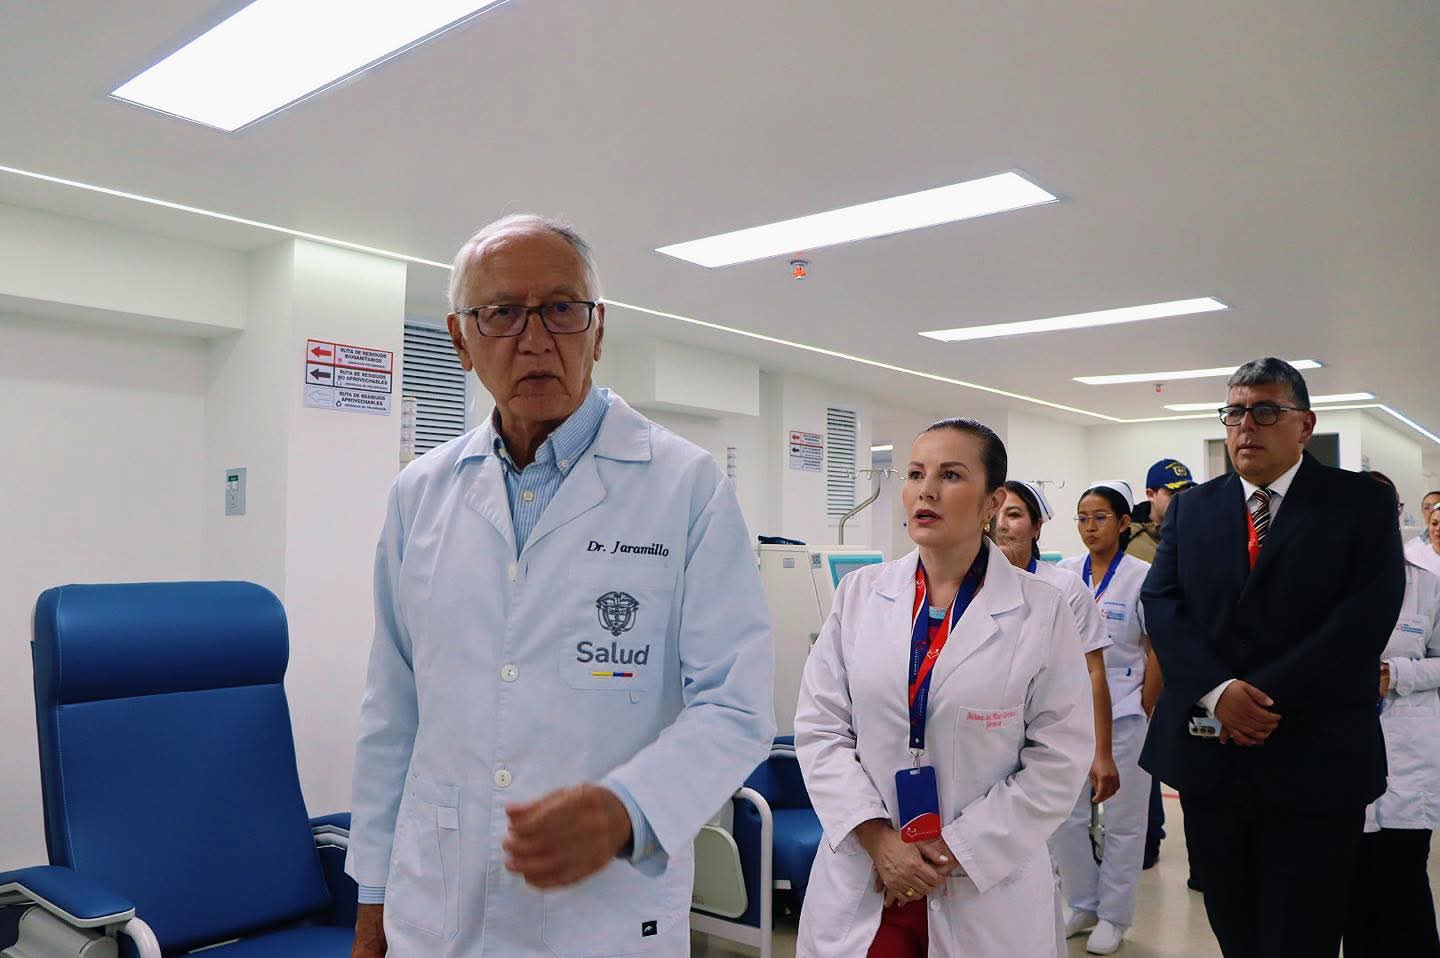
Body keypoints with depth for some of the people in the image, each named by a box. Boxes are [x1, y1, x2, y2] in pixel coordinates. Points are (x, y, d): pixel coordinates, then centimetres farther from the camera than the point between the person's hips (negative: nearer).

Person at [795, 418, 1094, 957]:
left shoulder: (1041, 610, -7)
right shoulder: (859, 593, -1)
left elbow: (1060, 757, -7)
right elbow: (820, 728, -2)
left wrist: (957, 850, -10)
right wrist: (878, 839, -11)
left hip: (984, 887, -1)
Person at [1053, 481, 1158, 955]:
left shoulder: (1141, 576, -7)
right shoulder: (1065, 572, 2)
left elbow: (1157, 652, -3)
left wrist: (1144, 714, -5)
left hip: (1123, 714, -3)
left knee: (1122, 821, 8)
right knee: (1066, 815, 8)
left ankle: (1113, 916, 23)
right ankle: (1083, 905, 27)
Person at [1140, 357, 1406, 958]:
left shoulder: (1363, 504, 0)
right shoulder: (1190, 508, 10)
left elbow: (1366, 617, -11)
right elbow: (1161, 601, 0)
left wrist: (1267, 698, -17)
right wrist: (1217, 692, -16)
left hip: (1313, 761, -3)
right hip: (1207, 751, 3)